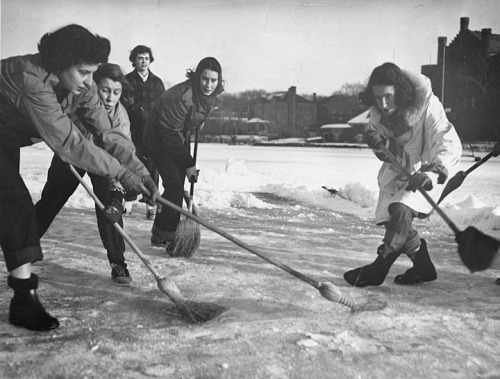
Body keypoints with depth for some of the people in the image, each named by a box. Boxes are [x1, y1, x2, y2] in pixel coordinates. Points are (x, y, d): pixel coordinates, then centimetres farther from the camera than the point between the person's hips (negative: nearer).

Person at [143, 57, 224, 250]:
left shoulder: (212, 95, -9)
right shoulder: (181, 96, -34)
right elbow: (170, 134, -29)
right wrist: (188, 163, -25)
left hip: (179, 138, 8)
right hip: (159, 139, -8)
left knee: (177, 185, 9)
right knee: (174, 184, -15)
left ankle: (159, 232, 23)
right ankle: (168, 236, -2)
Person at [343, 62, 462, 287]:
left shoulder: (427, 104, -27)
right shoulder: (377, 113, -10)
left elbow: (450, 145, -34)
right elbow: (390, 156, -2)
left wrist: (431, 173, -50)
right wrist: (380, 145, -27)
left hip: (427, 169, -6)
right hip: (400, 170, 6)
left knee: (401, 209, -25)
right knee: (387, 216, 0)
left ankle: (379, 268, -12)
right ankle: (423, 267, 17)